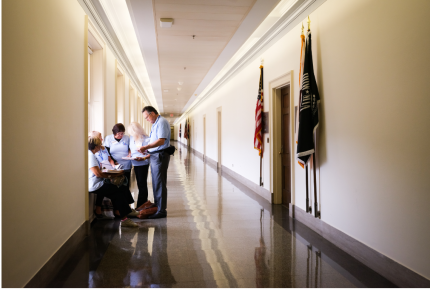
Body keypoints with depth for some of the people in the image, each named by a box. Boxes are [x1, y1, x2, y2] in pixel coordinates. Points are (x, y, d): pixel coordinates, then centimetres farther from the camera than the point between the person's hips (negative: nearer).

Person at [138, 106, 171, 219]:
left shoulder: (162, 122, -13)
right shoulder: (155, 124, 18)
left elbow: (161, 141, -24)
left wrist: (146, 147, -27)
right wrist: (147, 151, 13)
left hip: (160, 156, -10)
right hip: (154, 156, 10)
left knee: (160, 184, -7)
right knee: (155, 183, 15)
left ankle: (161, 211, -2)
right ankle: (156, 206, 25)